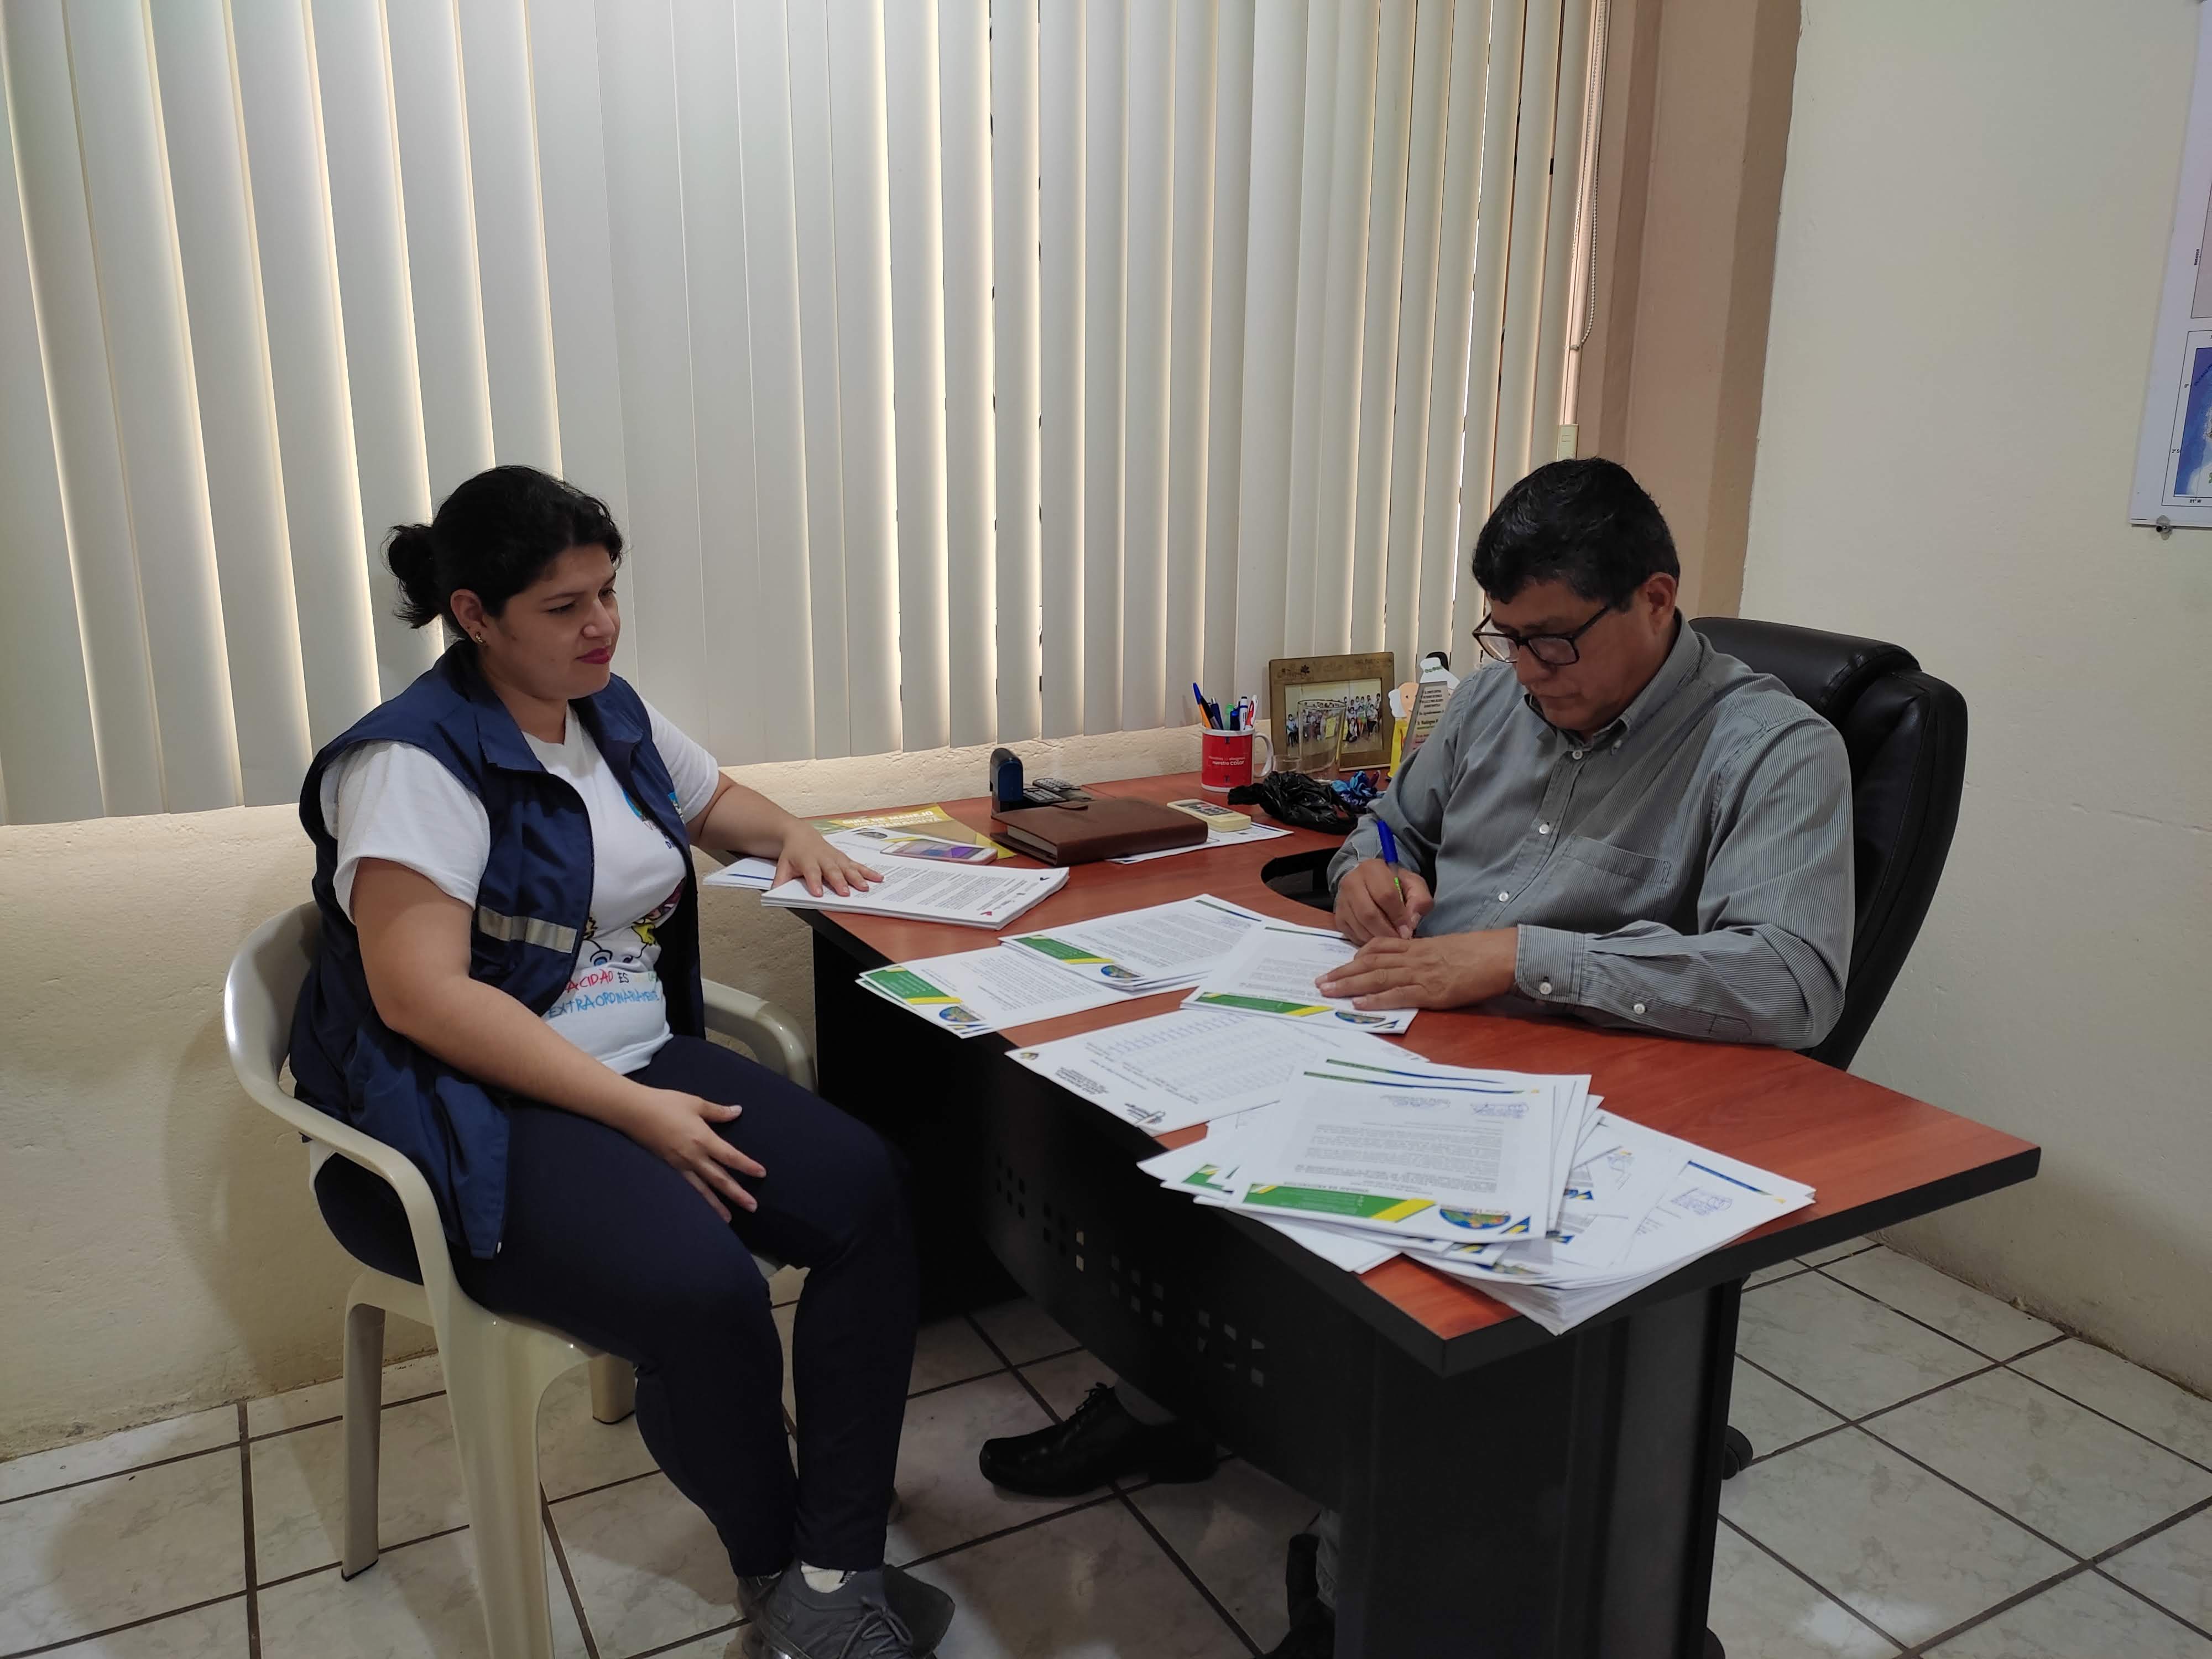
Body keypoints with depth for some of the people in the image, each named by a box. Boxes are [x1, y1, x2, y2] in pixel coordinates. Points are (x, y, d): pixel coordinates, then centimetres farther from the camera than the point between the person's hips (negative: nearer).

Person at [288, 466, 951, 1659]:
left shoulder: (613, 715, 11)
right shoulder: (416, 761, -13)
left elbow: (711, 799, 32)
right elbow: (422, 994, -22)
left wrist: (792, 837, 8)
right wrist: (636, 1112, -23)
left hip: (642, 1061, 8)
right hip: (475, 1113, -7)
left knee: (867, 1192, -15)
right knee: (705, 1291, -31)